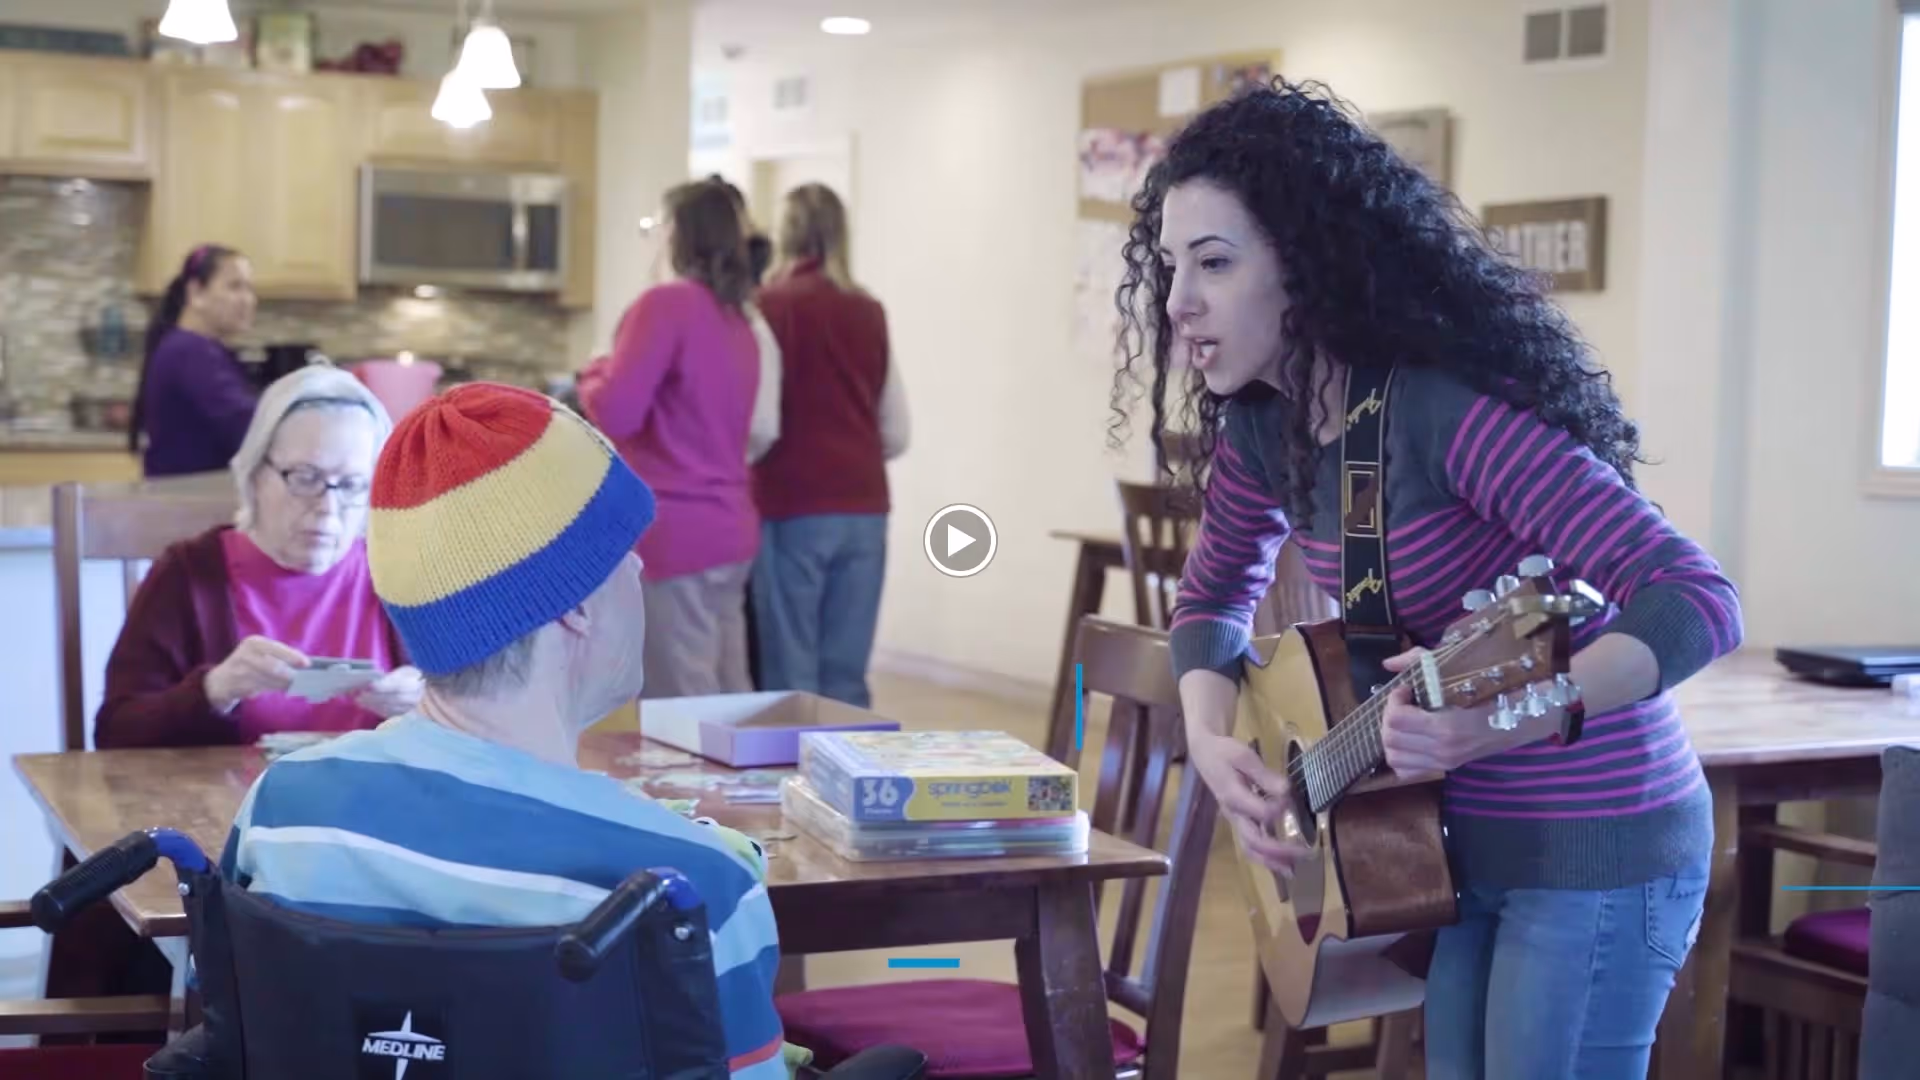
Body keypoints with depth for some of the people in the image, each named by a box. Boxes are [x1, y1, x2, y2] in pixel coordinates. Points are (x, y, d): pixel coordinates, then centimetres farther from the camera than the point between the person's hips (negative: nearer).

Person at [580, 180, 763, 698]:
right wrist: (614, 378, 21)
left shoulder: (666, 304, -11)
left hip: (675, 534, -8)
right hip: (729, 530, 8)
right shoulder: (738, 318, 14)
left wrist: (592, 377, 4)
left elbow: (615, 414, -15)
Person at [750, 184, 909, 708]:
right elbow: (896, 436, 11)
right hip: (864, 510, 4)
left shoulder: (770, 307, -5)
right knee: (846, 676, 8)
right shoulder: (871, 313, 8)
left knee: (790, 677, 1)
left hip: (793, 507, -4)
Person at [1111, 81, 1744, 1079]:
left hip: (1594, 846, -7)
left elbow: (1700, 601, -30)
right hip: (1449, 841, 7)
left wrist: (1506, 718, -44)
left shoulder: (1451, 408, -27)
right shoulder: (1261, 430, -3)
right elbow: (1213, 599, 15)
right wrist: (1212, 745, -5)